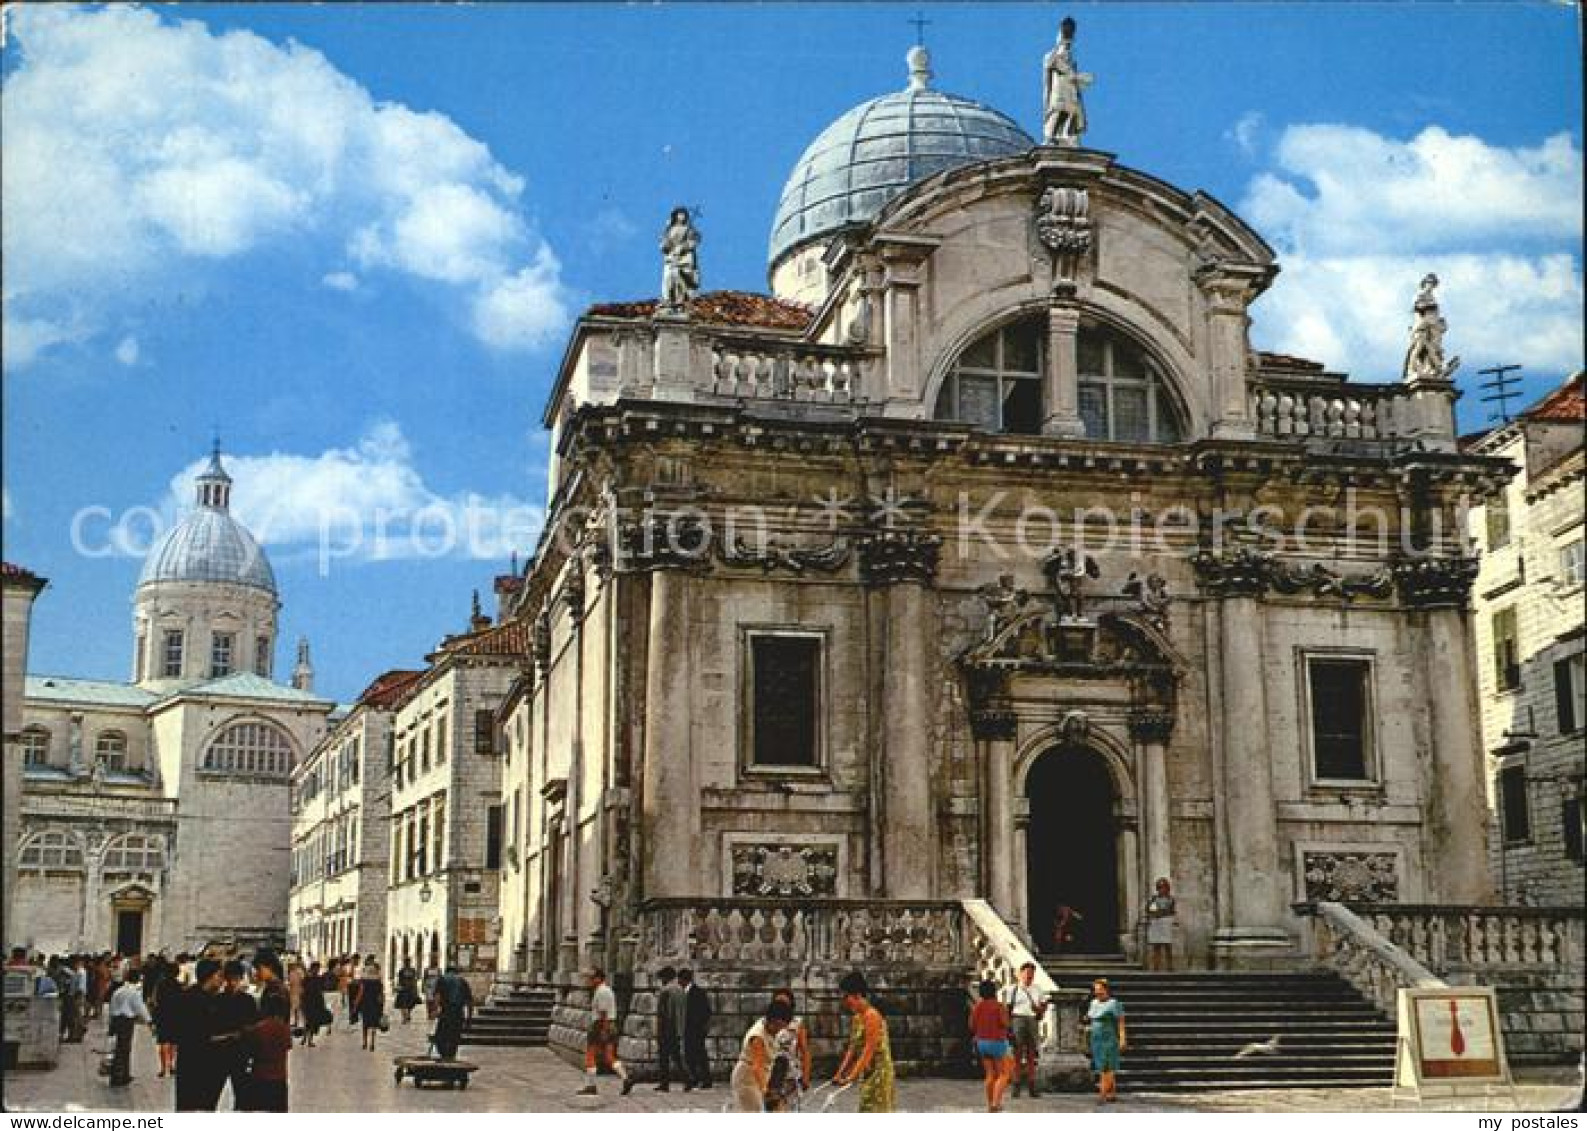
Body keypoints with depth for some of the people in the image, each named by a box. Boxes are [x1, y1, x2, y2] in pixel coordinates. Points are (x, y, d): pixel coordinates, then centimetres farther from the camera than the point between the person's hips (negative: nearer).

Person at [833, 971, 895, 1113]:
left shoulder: (871, 1016, -17)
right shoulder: (857, 1018, 12)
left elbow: (869, 1050, -22)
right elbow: (852, 1049, 13)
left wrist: (852, 1076, -26)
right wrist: (840, 1073, 5)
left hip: (879, 1072, -9)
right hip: (867, 1074, 9)